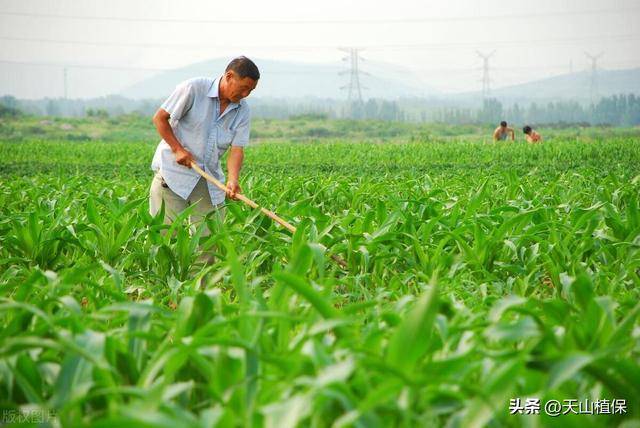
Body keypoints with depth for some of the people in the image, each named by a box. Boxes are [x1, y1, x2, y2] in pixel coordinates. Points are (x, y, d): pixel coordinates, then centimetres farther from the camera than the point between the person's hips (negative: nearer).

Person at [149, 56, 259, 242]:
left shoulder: (243, 111, 1)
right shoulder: (193, 88, -13)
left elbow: (237, 149, -6)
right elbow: (160, 118, -7)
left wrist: (233, 179, -23)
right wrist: (178, 149, -14)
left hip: (209, 177, 5)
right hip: (174, 170, -5)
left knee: (211, 233, 4)